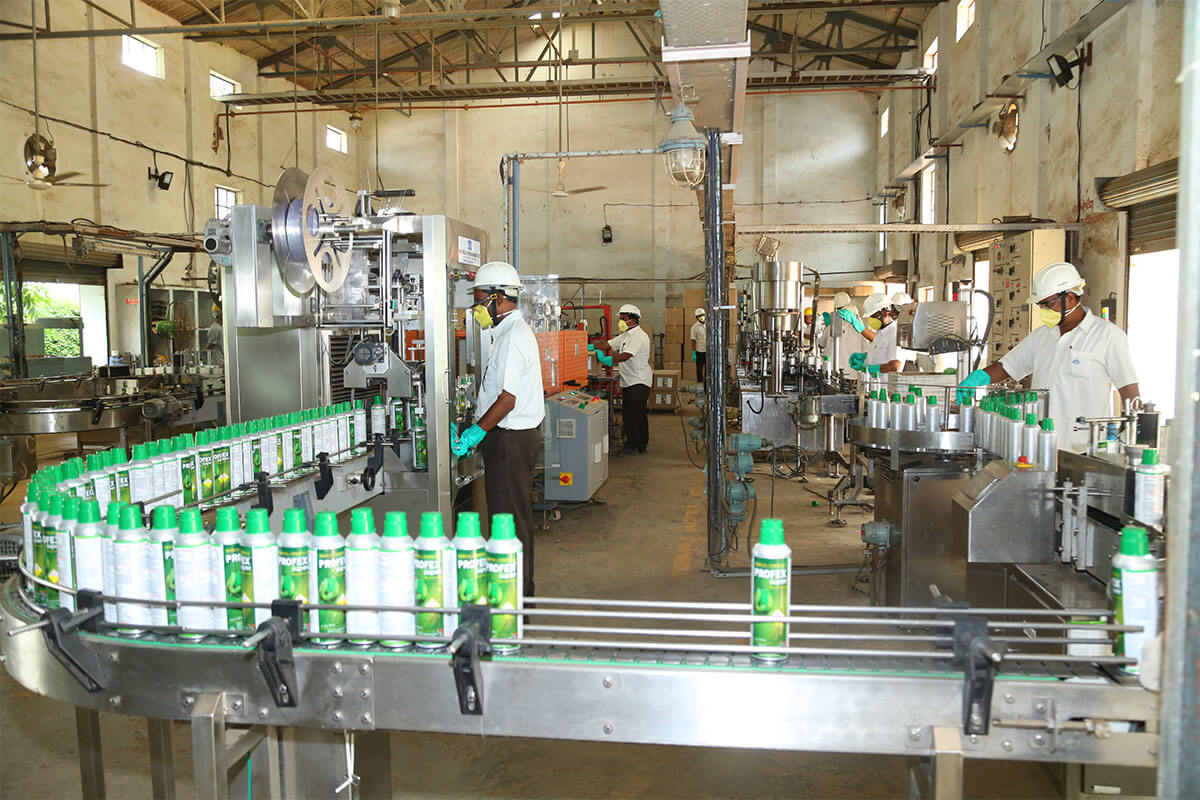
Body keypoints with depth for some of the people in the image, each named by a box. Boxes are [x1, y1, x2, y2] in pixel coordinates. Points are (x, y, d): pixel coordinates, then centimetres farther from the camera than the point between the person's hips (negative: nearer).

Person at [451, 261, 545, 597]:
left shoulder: (513, 336, -17)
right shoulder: (512, 331, 16)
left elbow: (508, 398, -22)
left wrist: (475, 432, -15)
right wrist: (477, 433, 15)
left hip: (510, 440, -11)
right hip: (512, 436, 11)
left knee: (509, 519, -4)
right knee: (515, 517, 16)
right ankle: (520, 588, 26)